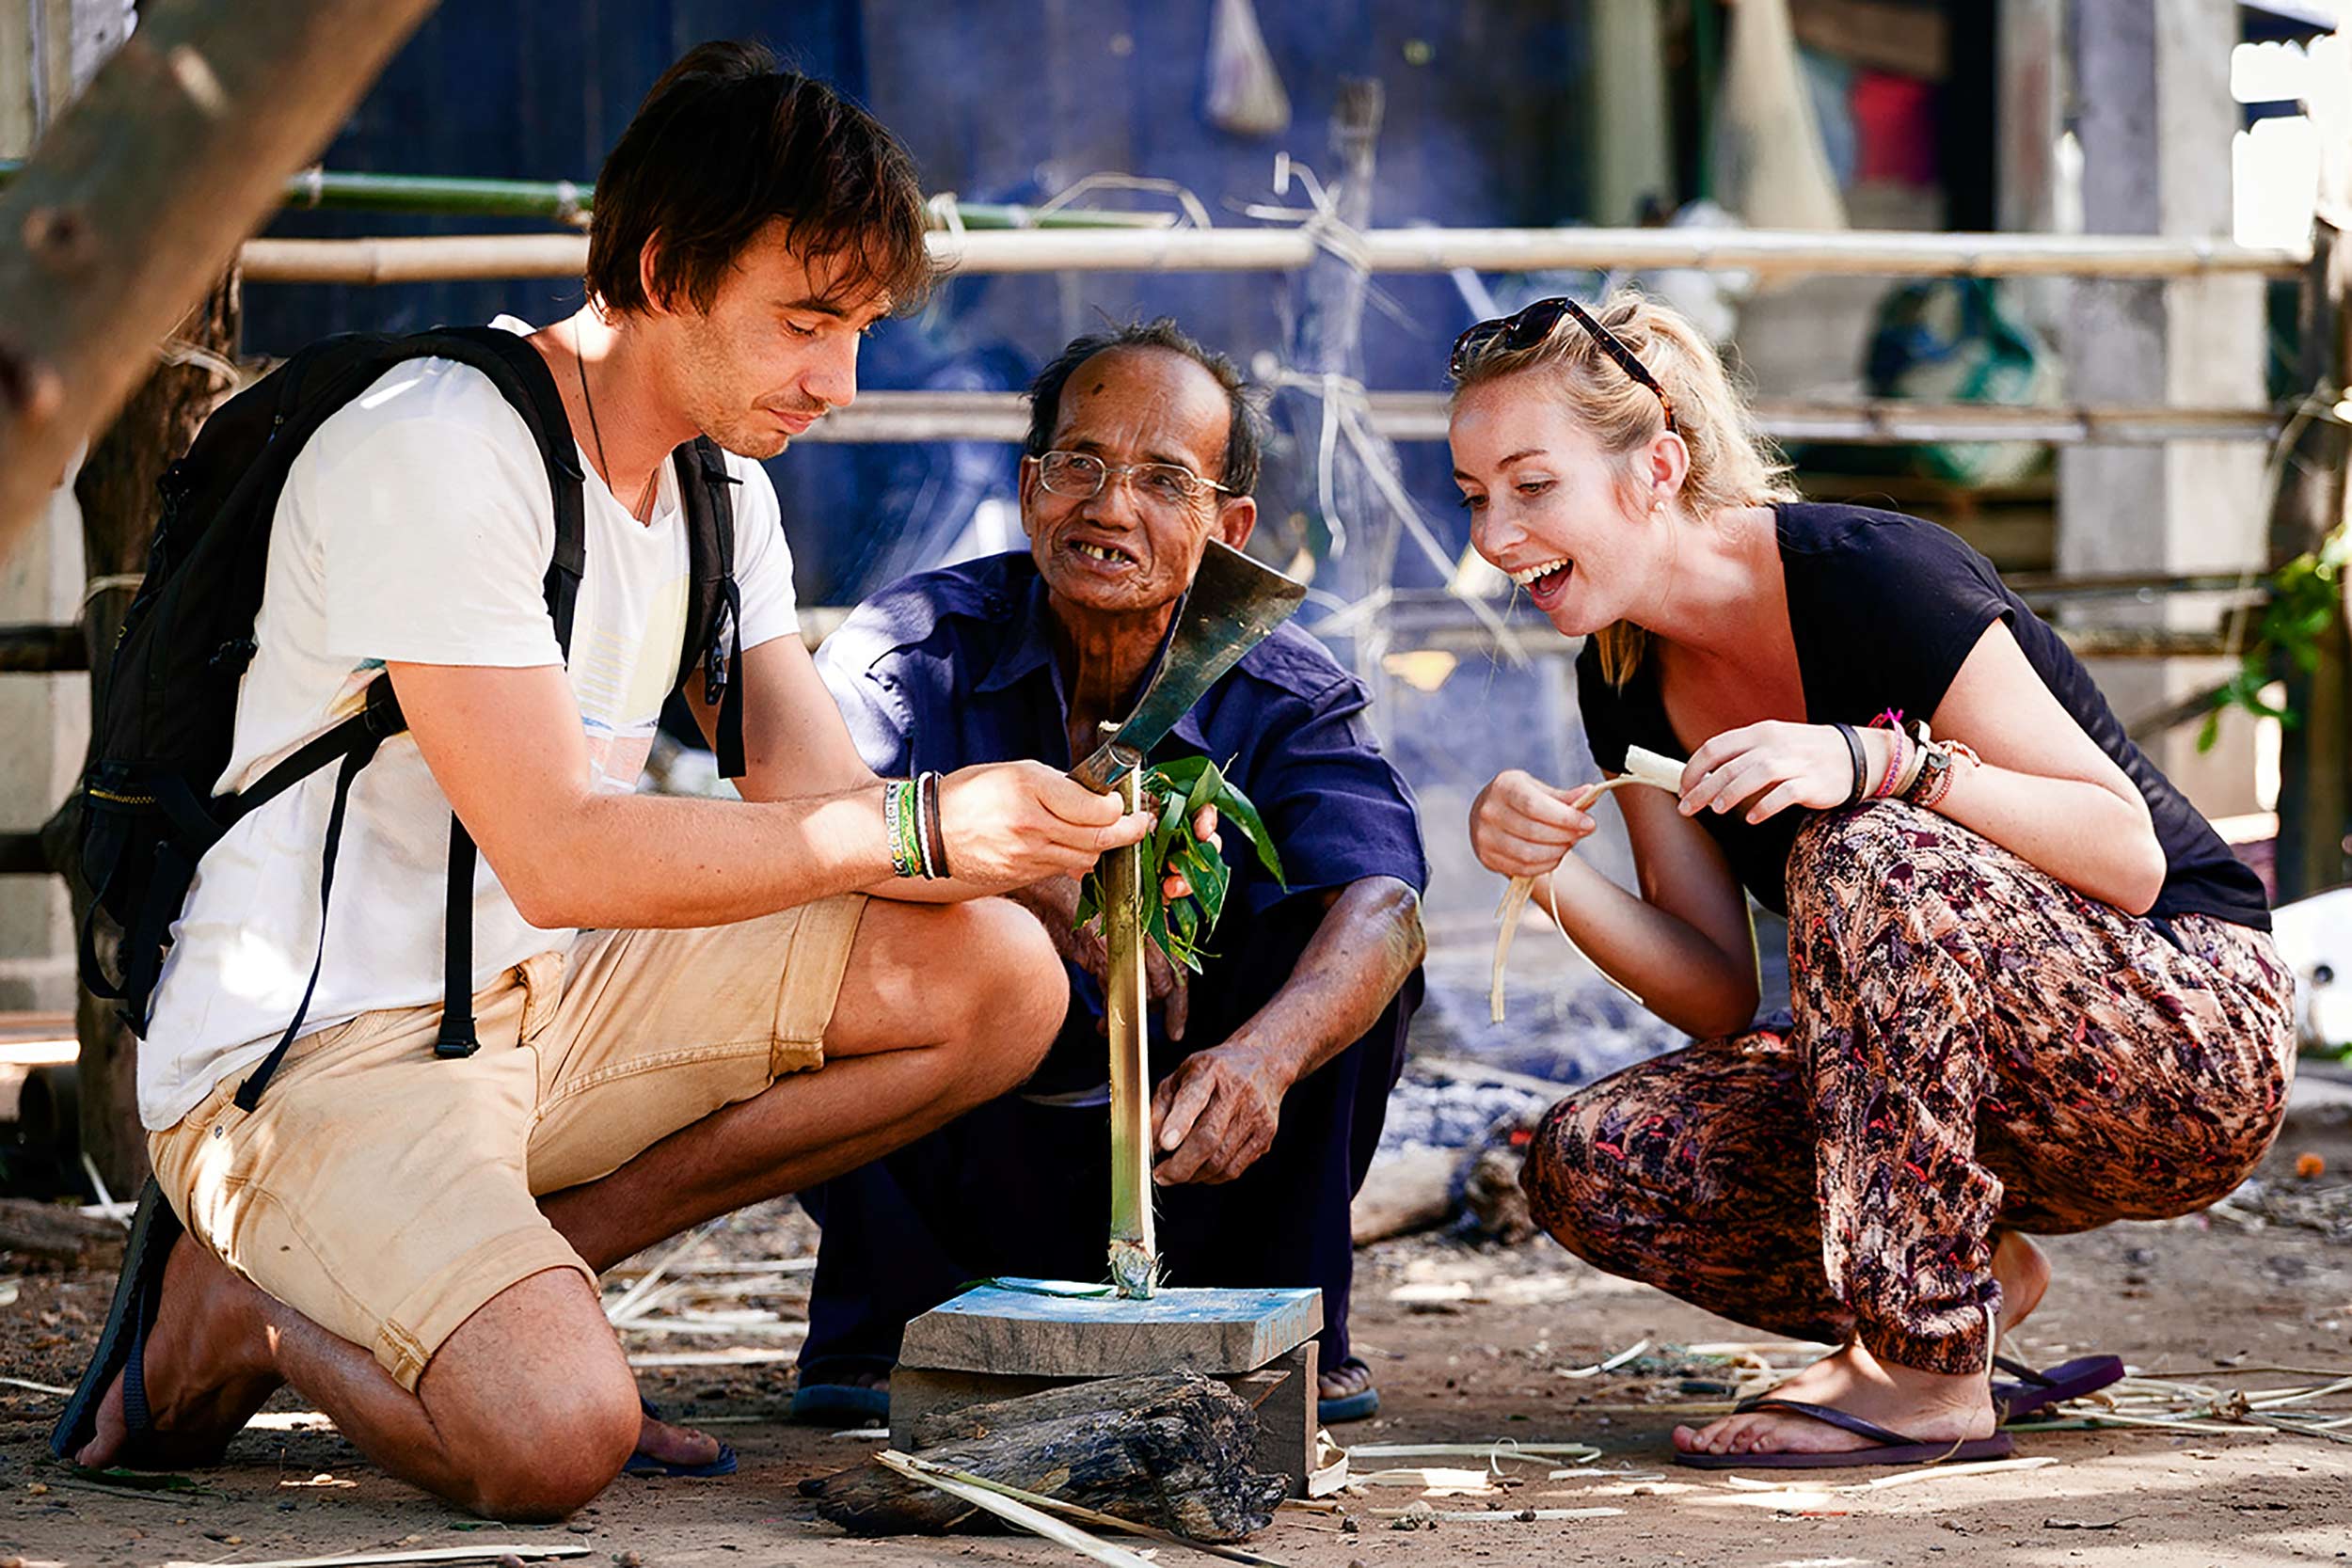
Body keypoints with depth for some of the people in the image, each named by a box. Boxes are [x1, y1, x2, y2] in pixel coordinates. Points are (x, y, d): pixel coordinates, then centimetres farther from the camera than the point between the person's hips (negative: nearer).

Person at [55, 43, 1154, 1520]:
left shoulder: (722, 491, 10)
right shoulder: (434, 454, -19)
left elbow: (821, 804, 2)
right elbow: (557, 855, -25)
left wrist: (1049, 841, -18)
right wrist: (919, 826, -29)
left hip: (540, 1011, 8)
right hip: (310, 1054, -8)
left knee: (994, 978, -5)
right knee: (554, 1441, -32)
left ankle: (522, 1266, 0)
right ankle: (241, 1307, 1)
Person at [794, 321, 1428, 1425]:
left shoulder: (1286, 699, -8)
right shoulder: (921, 645, -10)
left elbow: (1383, 902, -27)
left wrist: (1264, 1055, -49)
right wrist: (1028, 877, -49)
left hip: (1177, 1161, 1)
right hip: (948, 1168, -1)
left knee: (1327, 933, -21)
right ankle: (882, 1324, -8)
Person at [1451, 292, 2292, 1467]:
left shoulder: (1871, 576, -21)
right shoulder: (1628, 675, 1)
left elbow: (2131, 858, -22)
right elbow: (1722, 996, 0)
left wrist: (1875, 761, -35)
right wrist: (1549, 873, -17)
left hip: (2192, 1048, -7)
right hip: (1967, 1089, 7)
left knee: (1863, 855, -34)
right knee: (1590, 1162, -13)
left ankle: (1925, 1372, -26)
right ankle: (1984, 1279, 4)